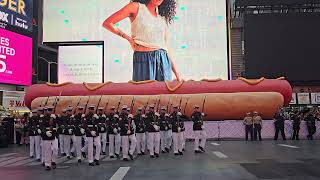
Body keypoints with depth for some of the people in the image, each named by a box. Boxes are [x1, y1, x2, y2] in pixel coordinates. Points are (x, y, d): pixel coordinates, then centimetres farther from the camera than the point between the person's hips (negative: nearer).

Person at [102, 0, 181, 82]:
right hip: (143, 60, -4)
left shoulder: (162, 16, 14)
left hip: (163, 61, 4)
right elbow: (107, 23, -1)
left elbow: (166, 46, 13)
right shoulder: (136, 7, 2)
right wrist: (128, 38, -2)